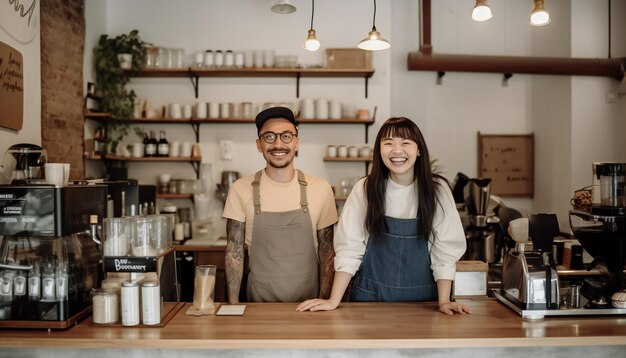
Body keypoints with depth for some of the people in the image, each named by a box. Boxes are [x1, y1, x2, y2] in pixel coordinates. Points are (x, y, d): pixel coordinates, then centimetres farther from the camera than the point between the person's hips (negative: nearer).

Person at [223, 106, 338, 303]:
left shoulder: (321, 189, -7)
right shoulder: (241, 190, -8)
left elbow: (327, 251, -1)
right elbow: (234, 251, -3)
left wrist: (324, 301, -3)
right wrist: (233, 303, -7)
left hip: (308, 299, 1)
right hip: (259, 299, 0)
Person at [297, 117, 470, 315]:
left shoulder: (437, 190, -8)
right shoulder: (364, 189, -9)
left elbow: (445, 250, -7)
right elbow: (349, 248, -10)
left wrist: (443, 302, -12)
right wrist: (333, 301, -13)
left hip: (422, 300, 0)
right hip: (370, 296, 0)